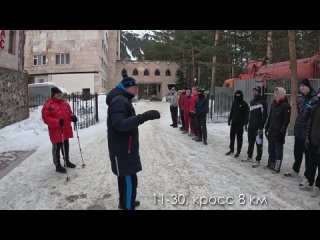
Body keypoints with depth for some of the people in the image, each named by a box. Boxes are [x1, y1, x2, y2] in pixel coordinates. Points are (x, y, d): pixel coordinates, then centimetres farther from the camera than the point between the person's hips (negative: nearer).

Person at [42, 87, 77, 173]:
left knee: (66, 146, 20)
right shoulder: (48, 105, -13)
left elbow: (69, 112, 20)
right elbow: (46, 118, -17)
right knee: (57, 148, 4)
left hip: (66, 129, 7)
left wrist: (72, 117, -3)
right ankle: (58, 165, 17)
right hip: (56, 131, -7)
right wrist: (57, 122, -29)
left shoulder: (65, 102, 10)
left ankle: (67, 161, 37)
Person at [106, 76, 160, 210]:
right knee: (130, 179, -5)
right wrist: (142, 117, -41)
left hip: (124, 147, 11)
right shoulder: (119, 100, -19)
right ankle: (128, 207, 7)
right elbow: (120, 124, -32)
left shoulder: (122, 99, 15)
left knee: (125, 177, 21)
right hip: (122, 148, -11)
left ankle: (124, 202, 37)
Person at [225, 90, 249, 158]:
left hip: (240, 123, -5)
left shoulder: (244, 104, -8)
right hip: (233, 122, 5)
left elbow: (246, 114, -9)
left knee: (239, 137, 2)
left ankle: (238, 151, 12)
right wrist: (229, 120, 14)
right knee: (232, 136, 11)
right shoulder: (234, 103, 8)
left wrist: (245, 122, -15)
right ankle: (231, 149, 24)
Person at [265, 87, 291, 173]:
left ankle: (277, 167, 5)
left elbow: (286, 120, -15)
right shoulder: (274, 104, 12)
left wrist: (282, 131, -19)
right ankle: (271, 163, 27)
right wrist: (267, 127, 15)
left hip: (279, 131, -8)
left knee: (278, 149, -1)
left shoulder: (286, 105, -11)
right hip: (271, 130, 8)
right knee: (271, 148, 15)